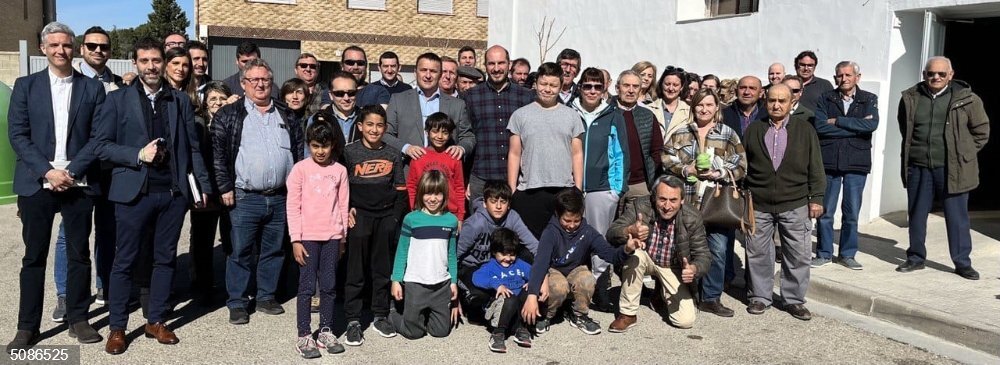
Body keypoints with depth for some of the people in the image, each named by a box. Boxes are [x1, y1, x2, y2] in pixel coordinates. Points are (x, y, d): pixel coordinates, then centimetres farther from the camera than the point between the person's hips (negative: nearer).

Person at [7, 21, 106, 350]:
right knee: (34, 257, 5)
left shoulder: (93, 87, 5)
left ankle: (78, 319, 18)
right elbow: (17, 135, 0)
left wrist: (70, 171, -12)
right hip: (36, 184, 0)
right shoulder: (26, 85, 6)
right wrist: (47, 171, -12)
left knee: (79, 254, 7)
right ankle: (28, 326, 14)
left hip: (78, 184, 0)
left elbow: (98, 136, -1)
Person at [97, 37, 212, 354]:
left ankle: (156, 321, 21)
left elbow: (193, 147, 10)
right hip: (134, 191, -2)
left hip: (174, 192, 3)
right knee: (125, 260, 3)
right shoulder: (117, 99, 3)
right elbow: (103, 146, -1)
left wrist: (203, 185, 4)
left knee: (165, 258, 9)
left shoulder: (180, 100, 10)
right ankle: (117, 327, 14)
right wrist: (138, 155, -15)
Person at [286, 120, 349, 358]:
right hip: (308, 237, -2)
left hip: (332, 237, 3)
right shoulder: (300, 169, -2)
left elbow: (343, 205, 10)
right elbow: (292, 207, -3)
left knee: (329, 286, 8)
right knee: (307, 287, 1)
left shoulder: (339, 171, 6)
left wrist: (342, 238, 9)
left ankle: (326, 332, 19)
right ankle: (304, 336, 9)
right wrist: (296, 240, -7)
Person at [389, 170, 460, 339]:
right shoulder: (411, 219, -6)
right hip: (415, 282, -3)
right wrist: (396, 280, -4)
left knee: (441, 330, 8)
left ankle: (425, 316, 37)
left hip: (442, 284, 3)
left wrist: (454, 281, 8)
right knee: (414, 331, 3)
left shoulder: (451, 220, 2)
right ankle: (393, 317, 32)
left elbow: (452, 254, 9)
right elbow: (401, 251, -1)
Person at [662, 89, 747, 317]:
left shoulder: (728, 134, 6)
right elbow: (666, 158, 4)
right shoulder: (681, 133, 9)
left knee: (719, 250, -2)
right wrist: (684, 169, -11)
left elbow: (742, 165, 1)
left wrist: (720, 173, -13)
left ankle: (711, 298, 11)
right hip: (688, 201, 1)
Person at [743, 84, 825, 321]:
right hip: (758, 205, 1)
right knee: (758, 253, 6)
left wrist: (816, 198, -2)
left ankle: (794, 300, 16)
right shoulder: (754, 130, 7)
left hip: (795, 205, -1)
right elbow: (743, 165, 10)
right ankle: (760, 297, 20)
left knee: (798, 255, 3)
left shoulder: (805, 128, 4)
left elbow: (815, 166, 3)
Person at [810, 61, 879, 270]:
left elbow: (871, 125, -11)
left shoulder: (869, 100, 7)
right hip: (828, 161, 0)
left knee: (852, 213, 5)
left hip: (856, 163, 0)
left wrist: (837, 121, -11)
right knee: (825, 212, 3)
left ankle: (847, 254, 19)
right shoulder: (825, 99, 7)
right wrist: (856, 127, -9)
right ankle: (824, 253, 16)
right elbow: (820, 126, -8)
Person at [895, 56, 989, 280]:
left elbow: (981, 131, 9)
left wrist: (963, 154, 6)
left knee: (957, 217, 2)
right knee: (916, 215, 9)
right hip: (918, 167, 2)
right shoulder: (910, 98, 5)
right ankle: (916, 258, 23)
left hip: (952, 169, -2)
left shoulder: (967, 99, -1)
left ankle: (962, 263, 13)